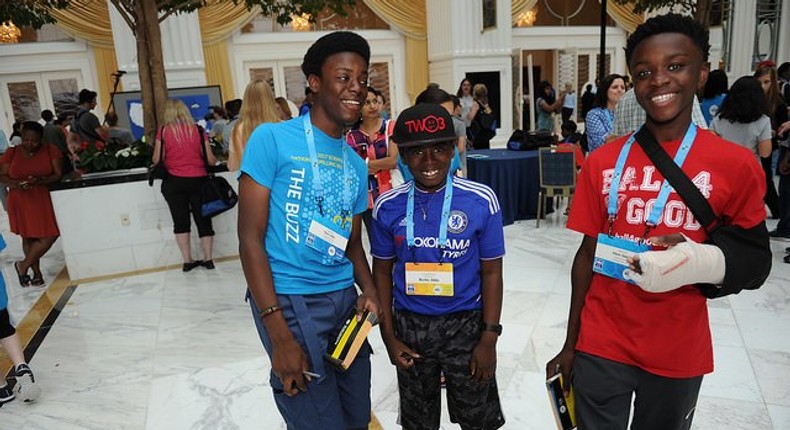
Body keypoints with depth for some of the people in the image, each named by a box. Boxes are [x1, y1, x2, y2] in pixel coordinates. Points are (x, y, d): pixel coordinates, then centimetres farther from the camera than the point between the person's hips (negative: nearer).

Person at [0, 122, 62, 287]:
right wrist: (16, 184, -17)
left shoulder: (50, 150, -3)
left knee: (49, 235, -6)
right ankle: (37, 273, 18)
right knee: (28, 237, 7)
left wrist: (40, 181, -22)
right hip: (20, 200, 0)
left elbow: (58, 174, -5)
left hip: (43, 199, 0)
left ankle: (24, 265, 16)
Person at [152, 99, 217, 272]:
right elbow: (210, 160, 0)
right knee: (203, 220, 10)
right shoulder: (198, 130, 1)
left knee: (180, 221, 9)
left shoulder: (163, 131, -2)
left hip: (174, 182, 0)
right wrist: (216, 160, 22)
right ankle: (208, 259, 13)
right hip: (198, 180, 1)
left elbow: (157, 159, -3)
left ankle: (187, 261, 11)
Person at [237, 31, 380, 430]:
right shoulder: (272, 139, -9)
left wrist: (369, 289, -5)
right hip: (291, 301, -6)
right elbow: (250, 238, -12)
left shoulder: (356, 165, 10)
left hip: (345, 298, 7)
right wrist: (280, 335, -17)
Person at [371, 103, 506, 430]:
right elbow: (383, 271, 3)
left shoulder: (481, 201, -11)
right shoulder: (388, 206, -6)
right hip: (409, 327, 2)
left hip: (465, 324, -2)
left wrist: (489, 338, -7)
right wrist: (388, 336, 1)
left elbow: (491, 272, -5)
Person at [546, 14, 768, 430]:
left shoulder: (736, 164, -8)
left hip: (679, 353, 0)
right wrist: (570, 344, 4)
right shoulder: (602, 162, -3)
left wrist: (701, 262, -23)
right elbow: (588, 254, 2)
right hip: (601, 346, 1)